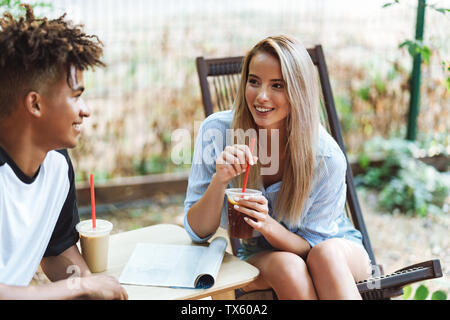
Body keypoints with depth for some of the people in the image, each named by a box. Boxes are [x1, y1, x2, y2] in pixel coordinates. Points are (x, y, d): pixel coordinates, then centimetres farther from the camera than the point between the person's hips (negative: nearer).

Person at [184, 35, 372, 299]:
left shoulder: (327, 158, -22)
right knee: (286, 265, -33)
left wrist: (268, 225, -35)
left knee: (327, 254, -35)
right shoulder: (217, 131, -18)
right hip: (259, 256, 1)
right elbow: (198, 232, -14)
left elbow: (311, 246, -13)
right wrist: (219, 181, -34)